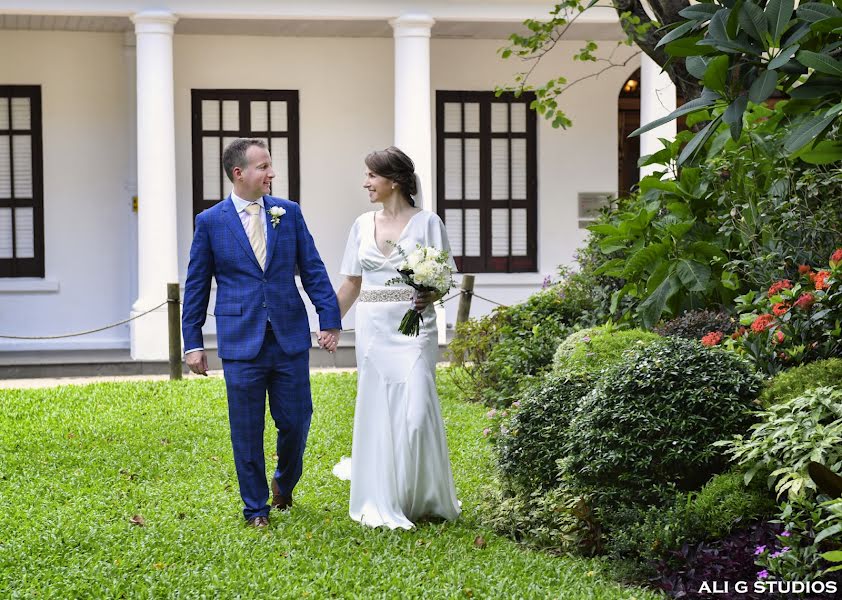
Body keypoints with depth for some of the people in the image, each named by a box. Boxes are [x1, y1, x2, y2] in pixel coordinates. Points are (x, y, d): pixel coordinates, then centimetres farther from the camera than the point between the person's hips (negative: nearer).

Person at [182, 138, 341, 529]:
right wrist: (193, 342, 2)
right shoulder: (211, 222, 0)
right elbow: (196, 286, 4)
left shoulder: (289, 213, 6)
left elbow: (313, 270, 7)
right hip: (241, 343, -2)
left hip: (290, 339, 2)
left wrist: (330, 319, -1)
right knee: (247, 431, 3)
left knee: (296, 423, 5)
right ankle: (256, 508, 18)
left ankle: (284, 483, 34)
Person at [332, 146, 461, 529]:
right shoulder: (363, 224, 11)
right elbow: (351, 283, 16)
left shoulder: (426, 222, -1)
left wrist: (430, 296, -22)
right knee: (377, 410, 4)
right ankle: (382, 502, 12)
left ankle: (422, 498, 6)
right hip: (373, 327, 4)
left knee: (416, 409, -10)